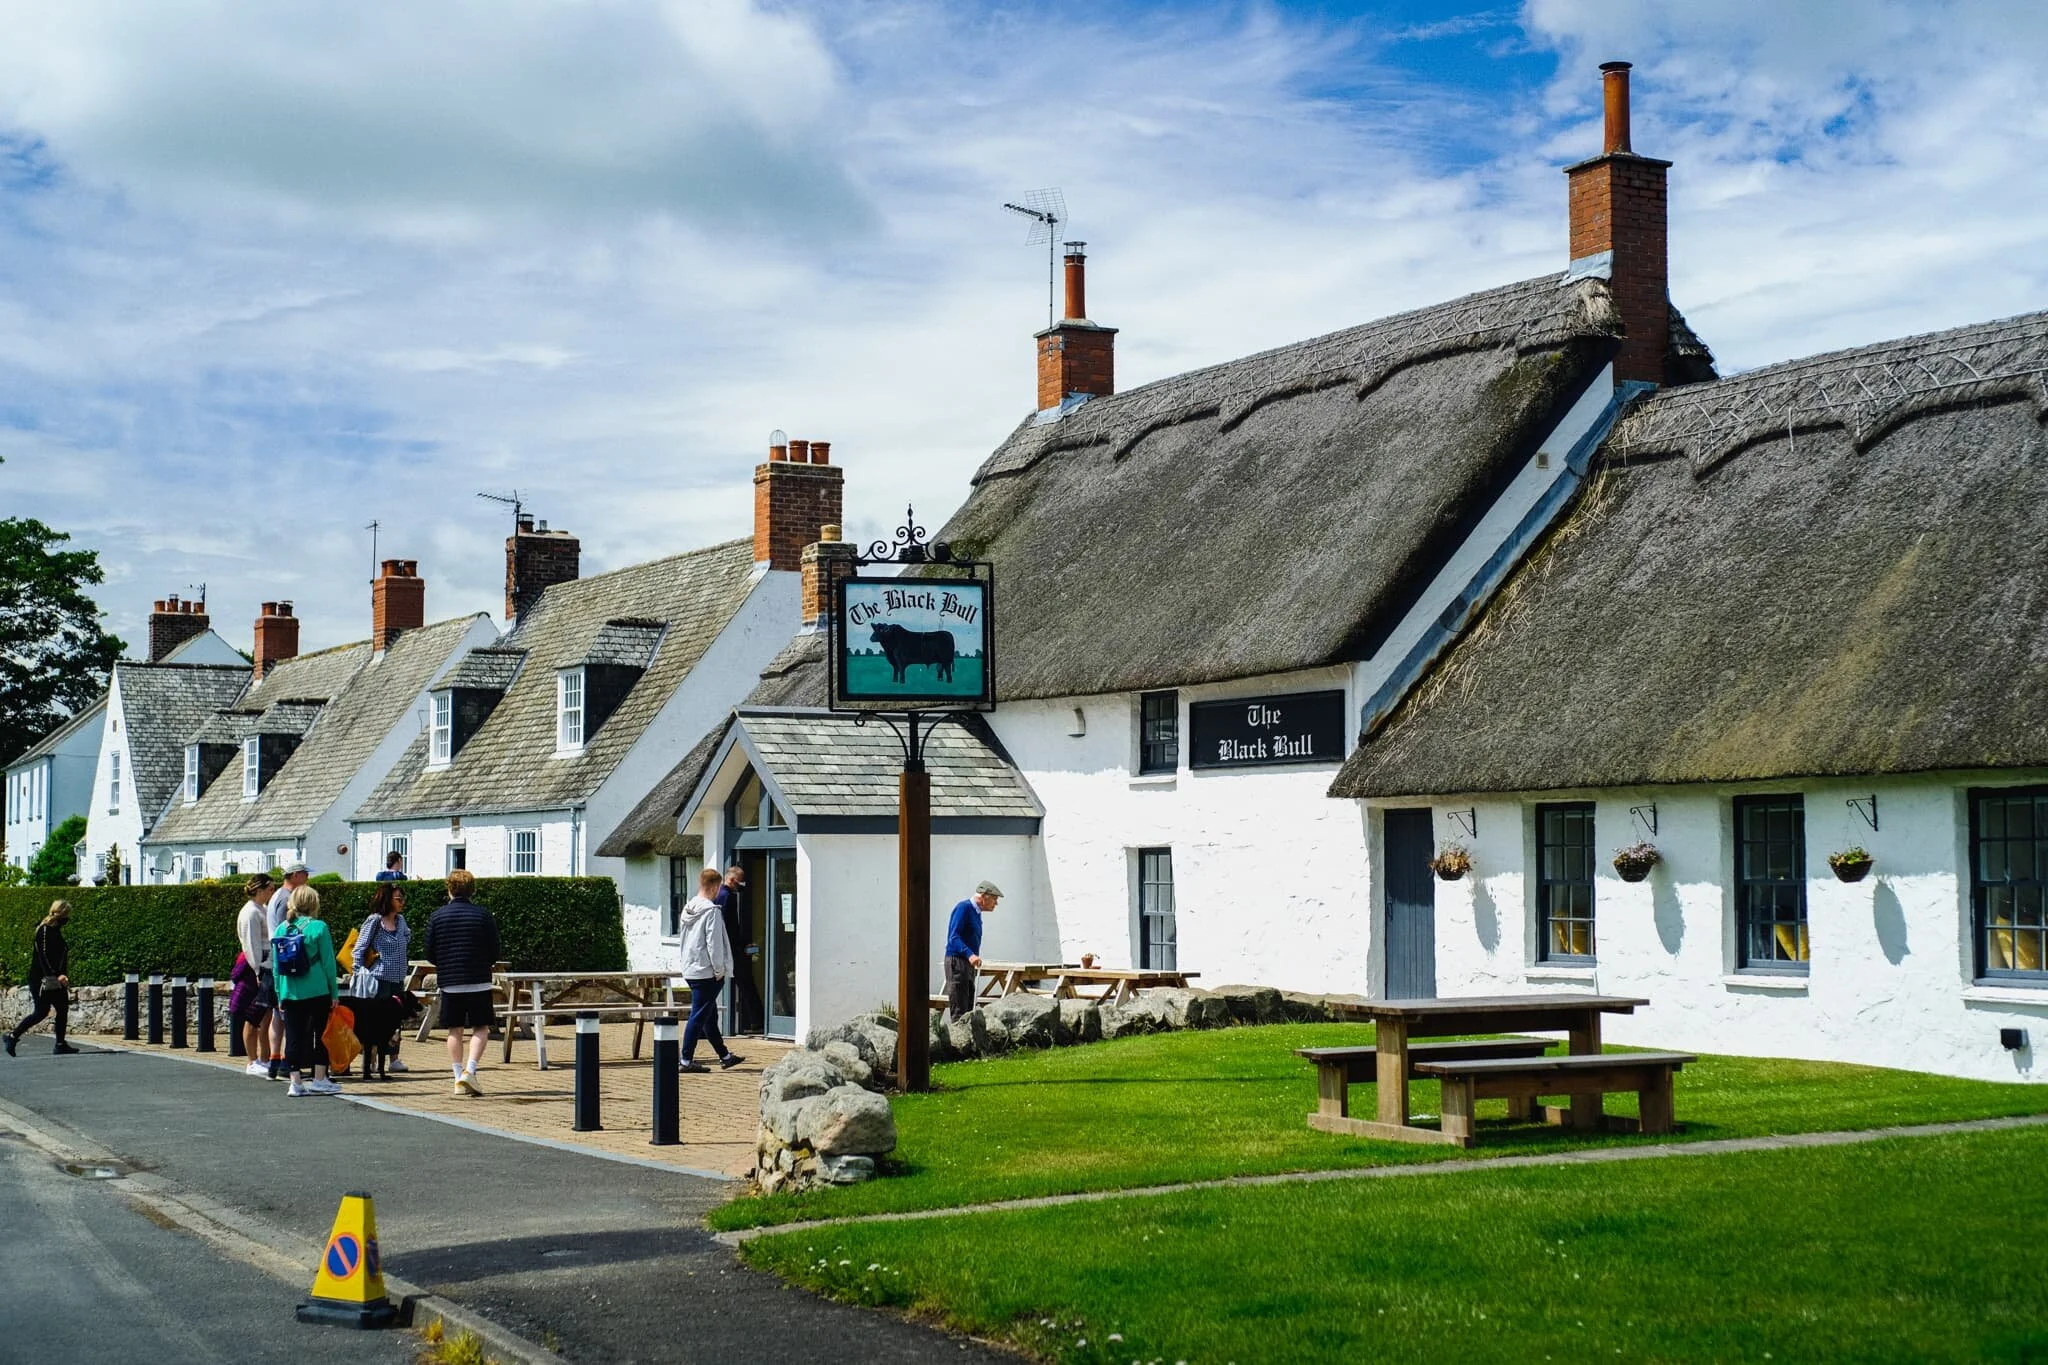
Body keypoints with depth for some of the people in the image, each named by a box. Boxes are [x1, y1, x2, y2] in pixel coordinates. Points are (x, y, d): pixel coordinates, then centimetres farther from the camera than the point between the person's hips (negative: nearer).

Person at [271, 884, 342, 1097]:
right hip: (317, 991, -3)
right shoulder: (318, 927, -7)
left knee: (293, 1037, 6)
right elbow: (328, 962, -6)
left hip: (290, 993, 3)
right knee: (321, 1035, 8)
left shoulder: (281, 929, 5)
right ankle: (319, 1080, 9)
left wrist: (280, 995, 14)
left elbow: (276, 965, 8)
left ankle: (296, 1082, 5)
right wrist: (334, 992, 1)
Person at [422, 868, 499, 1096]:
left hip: (449, 983, 2)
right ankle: (469, 1070, -14)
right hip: (478, 982, -2)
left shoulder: (437, 917, 1)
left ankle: (459, 1078, 7)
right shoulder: (483, 915, -3)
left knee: (455, 1031, 9)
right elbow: (494, 952, -1)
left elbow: (429, 953, 4)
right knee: (481, 1028, 4)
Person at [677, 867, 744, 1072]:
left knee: (710, 1015, 16)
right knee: (699, 1016, -4)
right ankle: (687, 1060, -3)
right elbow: (714, 942, -18)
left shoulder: (688, 909, 11)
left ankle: (724, 1055, 26)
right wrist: (719, 970, -11)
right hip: (706, 972, -9)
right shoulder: (711, 910, -16)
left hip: (690, 970, 9)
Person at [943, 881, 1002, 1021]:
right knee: (959, 1012, -13)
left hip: (968, 964, 10)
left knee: (968, 1010, 10)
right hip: (957, 962, -10)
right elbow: (953, 937, -22)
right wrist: (970, 955, -35)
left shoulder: (976, 912, 17)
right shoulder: (964, 908, -12)